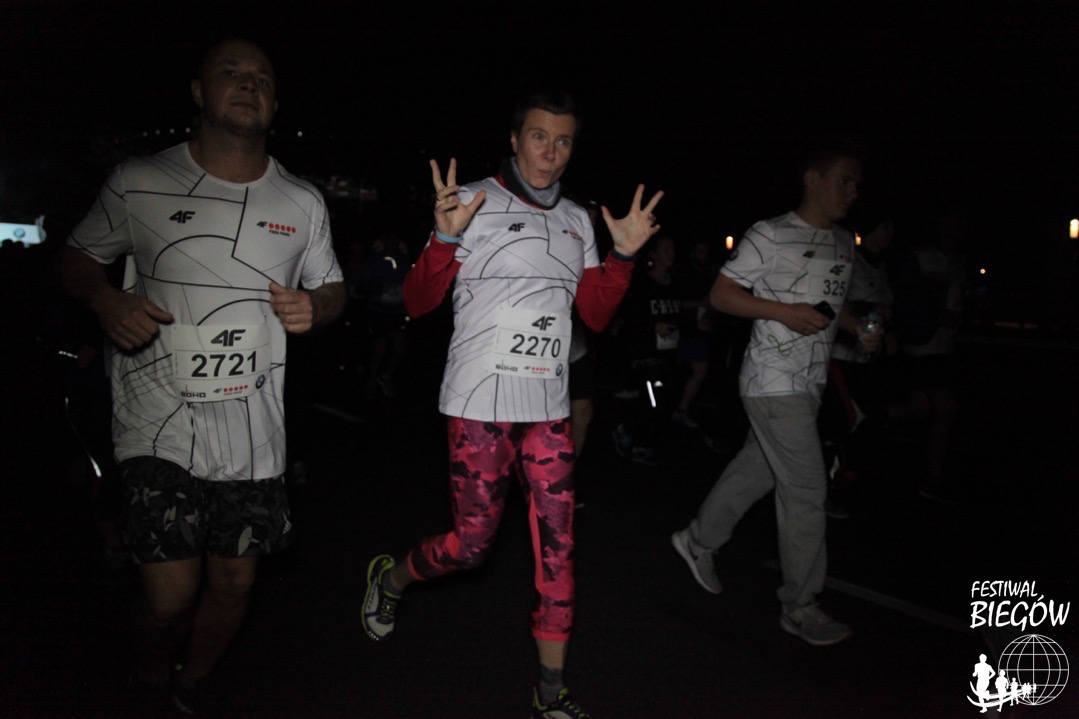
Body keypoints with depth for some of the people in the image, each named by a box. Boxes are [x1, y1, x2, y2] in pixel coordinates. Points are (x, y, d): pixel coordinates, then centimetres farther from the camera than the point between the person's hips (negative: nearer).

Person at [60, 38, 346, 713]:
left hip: (254, 435, 3)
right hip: (160, 428, -2)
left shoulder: (302, 203, 7)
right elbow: (79, 258, 11)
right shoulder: (139, 182, 0)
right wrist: (106, 300, -11)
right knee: (171, 595, -5)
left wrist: (314, 308, -7)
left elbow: (332, 287, 17)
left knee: (234, 584, 11)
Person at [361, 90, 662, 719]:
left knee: (558, 545, 4)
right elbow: (418, 302, -7)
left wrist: (624, 254, 1)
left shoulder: (577, 220, 14)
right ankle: (390, 578, 33)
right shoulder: (476, 203, -3)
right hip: (480, 403, -5)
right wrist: (446, 238, -24)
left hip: (549, 407, 5)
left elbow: (596, 315, 15)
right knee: (473, 542, 0)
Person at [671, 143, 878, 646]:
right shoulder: (771, 235, -10)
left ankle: (698, 541, 37)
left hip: (809, 383, 8)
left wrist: (859, 327, 5)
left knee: (757, 471, 17)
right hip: (773, 382, -8)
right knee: (806, 489, -6)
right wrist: (786, 312, -21)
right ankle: (800, 607, 7)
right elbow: (721, 294, -10)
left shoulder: (844, 244, 14)